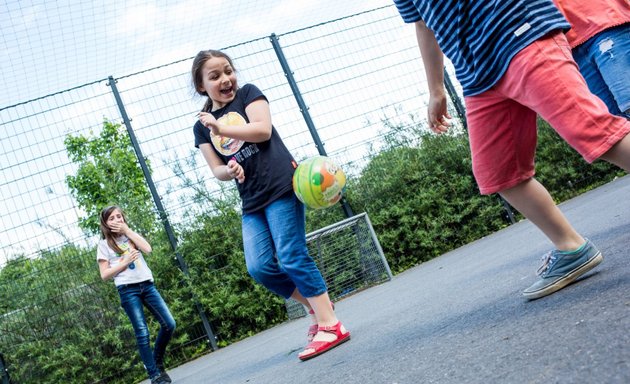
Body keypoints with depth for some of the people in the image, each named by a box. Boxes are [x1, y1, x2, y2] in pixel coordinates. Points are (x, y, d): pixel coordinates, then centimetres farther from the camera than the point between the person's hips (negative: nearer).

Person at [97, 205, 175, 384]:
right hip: (128, 290, -4)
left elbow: (147, 248, -3)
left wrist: (127, 229, -2)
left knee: (169, 324, -3)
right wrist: (124, 262, -10)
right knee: (142, 333, -8)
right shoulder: (104, 244, 6)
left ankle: (157, 361, 17)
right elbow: (104, 275, 1)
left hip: (147, 285, 4)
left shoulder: (131, 235, 18)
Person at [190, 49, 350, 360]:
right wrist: (229, 170, -12)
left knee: (292, 258, -13)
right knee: (259, 267, -7)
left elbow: (263, 129, -10)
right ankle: (315, 303, 14)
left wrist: (221, 129, -14)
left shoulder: (248, 94, 6)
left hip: (281, 185, -5)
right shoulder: (202, 126, 16)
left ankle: (330, 325, -6)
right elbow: (216, 170, 10)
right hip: (251, 201, 5)